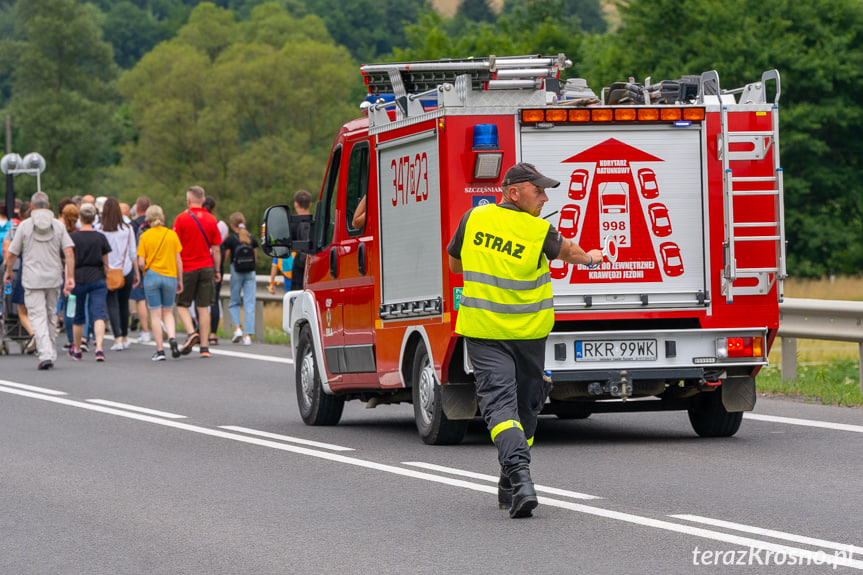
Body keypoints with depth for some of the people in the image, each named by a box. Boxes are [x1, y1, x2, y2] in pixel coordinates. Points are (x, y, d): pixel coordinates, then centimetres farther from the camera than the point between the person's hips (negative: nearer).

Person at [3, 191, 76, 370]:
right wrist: (70, 277, -5)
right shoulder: (58, 226, 4)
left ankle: (46, 354, -19)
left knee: (38, 316, -6)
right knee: (51, 316, 16)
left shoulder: (25, 225, -2)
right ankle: (51, 353, 21)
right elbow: (69, 251, -6)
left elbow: (11, 254, 2)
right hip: (54, 278, 3)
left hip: (32, 279, -3)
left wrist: (8, 272, 19)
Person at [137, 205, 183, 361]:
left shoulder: (145, 236, -5)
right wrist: (180, 280, 10)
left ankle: (160, 350, 2)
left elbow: (141, 263, -7)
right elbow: (178, 260, 1)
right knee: (168, 312, 14)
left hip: (152, 275, -2)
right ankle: (172, 338, -12)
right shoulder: (172, 234, 0)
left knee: (155, 314, 4)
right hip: (170, 276, 2)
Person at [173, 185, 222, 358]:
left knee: (182, 305, 9)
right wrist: (217, 270, 14)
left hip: (187, 268, -3)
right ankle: (204, 347, 2)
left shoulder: (182, 219, -6)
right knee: (203, 308, 4)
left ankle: (191, 333, -15)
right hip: (206, 267, 3)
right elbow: (216, 249, 6)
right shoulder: (211, 219, 3)